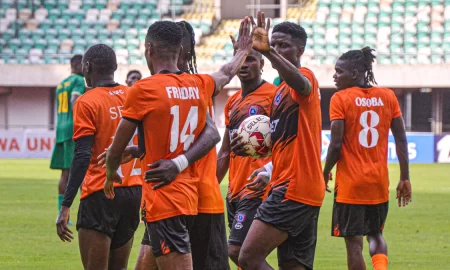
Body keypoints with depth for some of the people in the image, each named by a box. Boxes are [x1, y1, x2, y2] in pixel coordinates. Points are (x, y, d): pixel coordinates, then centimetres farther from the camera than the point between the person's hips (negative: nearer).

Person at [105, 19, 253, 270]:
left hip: (163, 200, -7)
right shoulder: (199, 85, 7)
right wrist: (244, 50, 53)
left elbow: (116, 152, -3)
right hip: (191, 196, 7)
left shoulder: (144, 89, -11)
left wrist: (111, 174, 19)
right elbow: (227, 74, 32)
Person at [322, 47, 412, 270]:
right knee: (375, 234, 20)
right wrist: (405, 178, 7)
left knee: (354, 242, 3)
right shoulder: (388, 97, 4)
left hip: (350, 184, -5)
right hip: (379, 183, 5)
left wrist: (325, 174, 1)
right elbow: (401, 140, 2)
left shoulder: (341, 99, -9)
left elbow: (336, 145, -14)